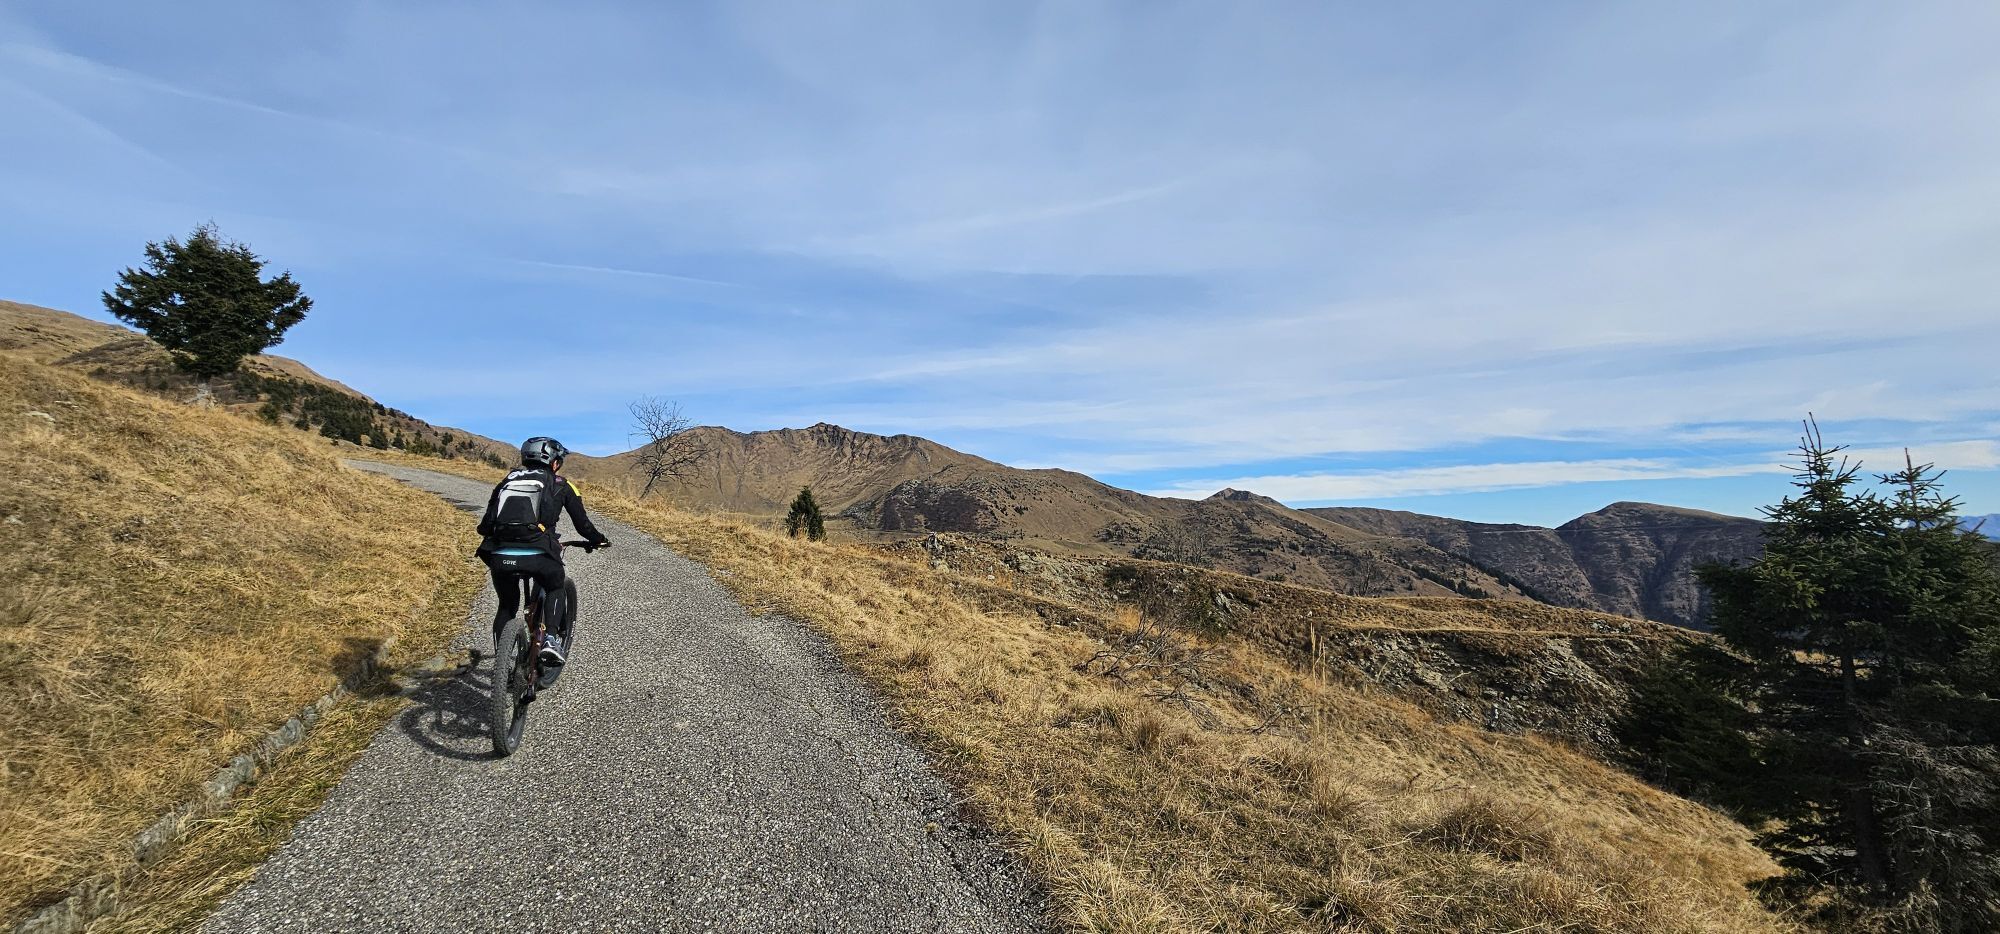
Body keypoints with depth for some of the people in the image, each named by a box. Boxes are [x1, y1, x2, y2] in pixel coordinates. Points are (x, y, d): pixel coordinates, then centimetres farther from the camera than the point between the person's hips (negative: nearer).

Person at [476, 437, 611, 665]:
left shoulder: (507, 481, 24)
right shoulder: (560, 485, 14)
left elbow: (487, 522, 23)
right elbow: (582, 523, 15)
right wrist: (599, 540, 32)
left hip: (499, 556, 3)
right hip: (536, 555, -3)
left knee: (507, 605, 24)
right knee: (555, 589, 26)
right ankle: (551, 639, 8)